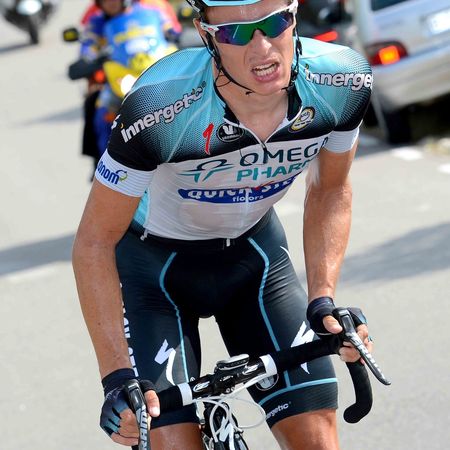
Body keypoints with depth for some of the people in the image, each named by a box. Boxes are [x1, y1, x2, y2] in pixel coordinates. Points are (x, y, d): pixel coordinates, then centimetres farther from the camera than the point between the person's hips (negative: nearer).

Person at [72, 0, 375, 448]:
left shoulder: (341, 83, -23)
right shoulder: (159, 108, -35)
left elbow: (329, 190, -1)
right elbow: (94, 242, -23)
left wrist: (323, 300, -13)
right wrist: (117, 376, -27)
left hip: (255, 251, 4)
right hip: (154, 264, -3)